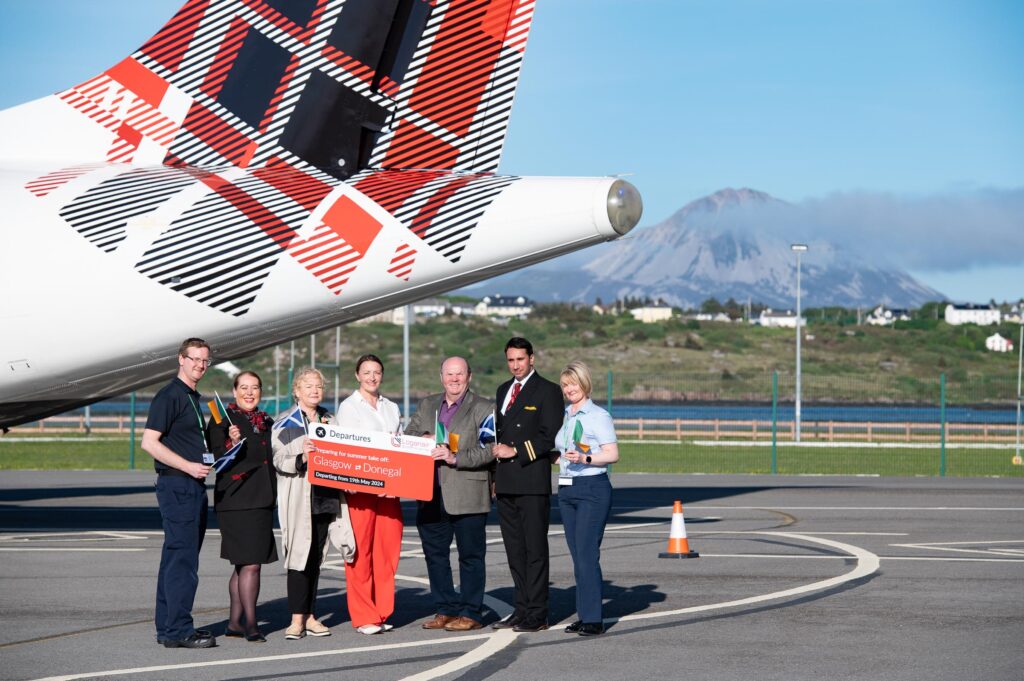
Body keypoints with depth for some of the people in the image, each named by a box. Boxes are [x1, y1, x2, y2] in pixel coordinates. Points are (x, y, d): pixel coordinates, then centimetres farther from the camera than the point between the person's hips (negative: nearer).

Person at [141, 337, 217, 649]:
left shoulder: (195, 398, 19)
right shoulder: (169, 395, -10)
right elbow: (149, 442, -16)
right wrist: (188, 466, -18)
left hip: (193, 485, 10)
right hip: (176, 485, -10)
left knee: (176, 557, 12)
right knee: (182, 558, -10)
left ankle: (168, 627, 16)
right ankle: (178, 630, -9)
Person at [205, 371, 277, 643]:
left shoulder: (266, 422, 16)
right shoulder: (222, 419, -4)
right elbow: (218, 459, -10)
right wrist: (233, 443, -26)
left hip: (262, 499, 7)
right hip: (237, 500, -7)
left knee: (243, 564, 10)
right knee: (250, 564, -12)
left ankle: (235, 623, 15)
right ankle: (250, 623, -9)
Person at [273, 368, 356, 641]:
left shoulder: (328, 420, 17)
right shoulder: (284, 423, 1)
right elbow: (279, 459, -8)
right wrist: (301, 459, -25)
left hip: (326, 496, 5)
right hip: (297, 498, -5)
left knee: (316, 557, 7)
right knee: (299, 555, -10)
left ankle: (309, 617, 11)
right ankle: (297, 619, -9)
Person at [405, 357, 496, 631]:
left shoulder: (483, 408, -2)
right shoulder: (427, 406, 17)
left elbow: (488, 449, -11)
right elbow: (407, 436, 14)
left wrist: (456, 458, -21)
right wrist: (423, 439, -7)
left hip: (467, 497, -6)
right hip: (431, 496, 6)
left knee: (470, 555, 1)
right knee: (435, 554, 10)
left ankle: (470, 613, 7)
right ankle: (446, 610, 19)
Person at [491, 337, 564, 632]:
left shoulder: (547, 391, -3)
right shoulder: (503, 390, 19)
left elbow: (551, 437, -11)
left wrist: (515, 451, -12)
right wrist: (494, 474, 15)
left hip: (532, 481, -7)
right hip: (506, 484, 7)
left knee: (535, 549, -5)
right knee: (515, 549, 8)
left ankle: (537, 615, -4)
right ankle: (522, 609, 12)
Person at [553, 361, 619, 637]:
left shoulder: (599, 416, -6)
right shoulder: (564, 416, 15)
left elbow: (612, 454, -13)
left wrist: (584, 458, -25)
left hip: (592, 489, -7)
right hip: (566, 489, 7)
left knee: (587, 554, -11)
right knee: (577, 555, 6)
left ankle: (593, 619, -9)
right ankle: (584, 616, 9)